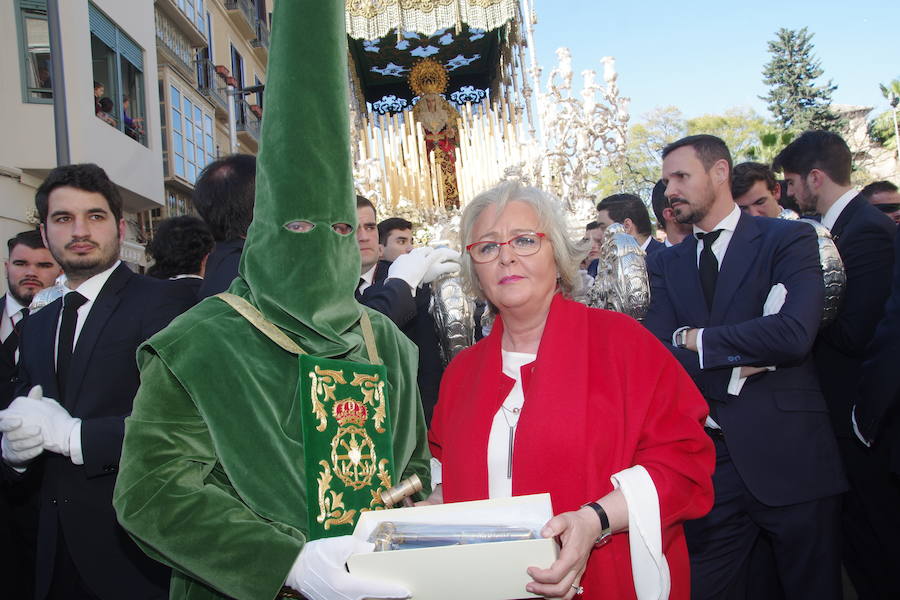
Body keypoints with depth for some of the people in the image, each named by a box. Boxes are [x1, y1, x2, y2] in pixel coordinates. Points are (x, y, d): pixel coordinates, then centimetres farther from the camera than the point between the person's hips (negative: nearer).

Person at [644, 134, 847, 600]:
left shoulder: (789, 239, -3)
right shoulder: (665, 264, 9)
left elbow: (795, 333, -19)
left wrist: (696, 339, -10)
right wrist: (747, 353, -15)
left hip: (790, 457, -3)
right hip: (708, 461, 3)